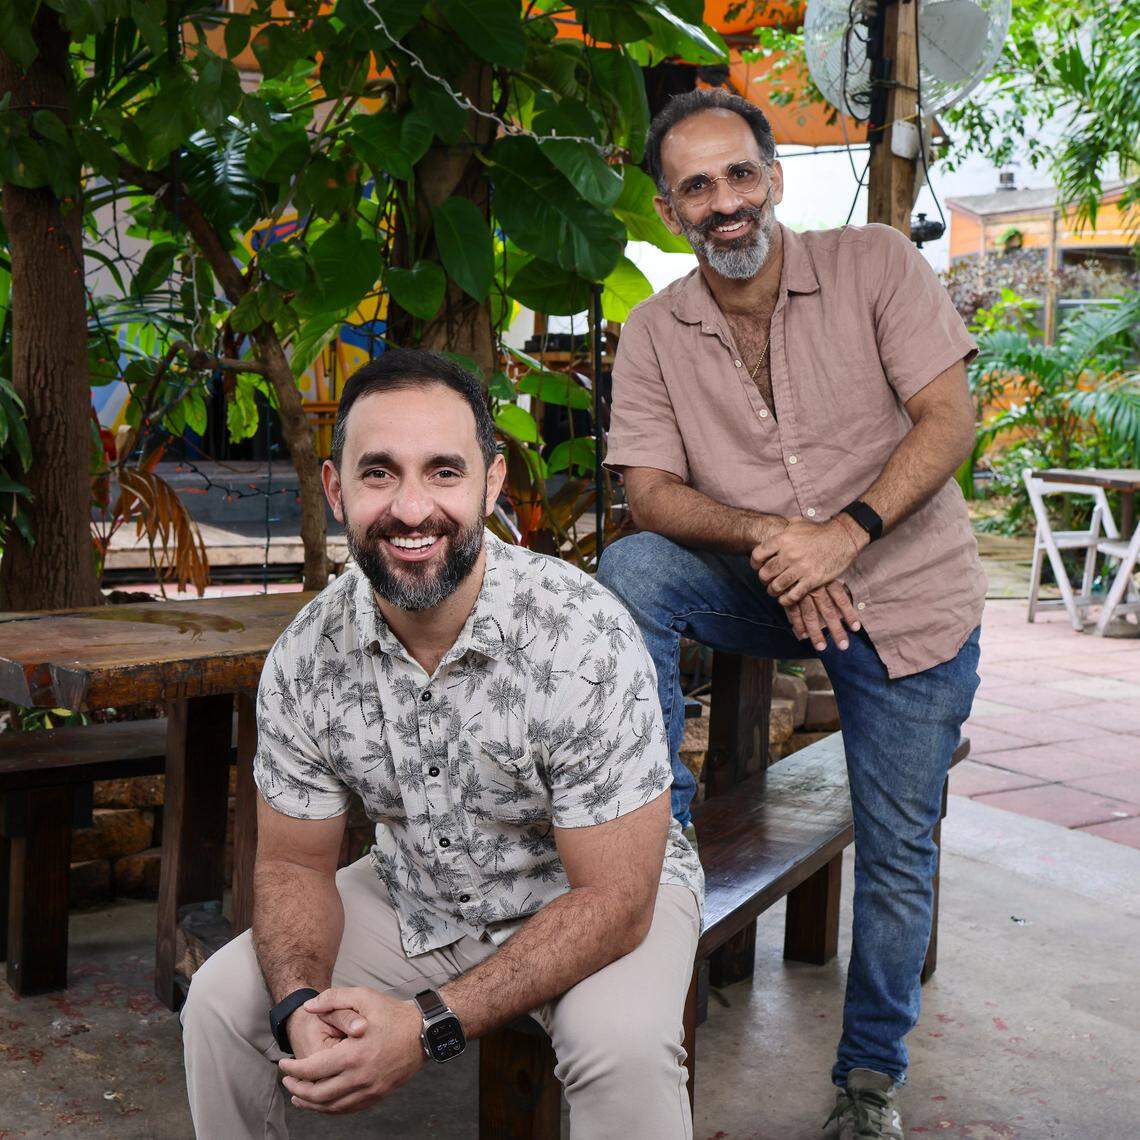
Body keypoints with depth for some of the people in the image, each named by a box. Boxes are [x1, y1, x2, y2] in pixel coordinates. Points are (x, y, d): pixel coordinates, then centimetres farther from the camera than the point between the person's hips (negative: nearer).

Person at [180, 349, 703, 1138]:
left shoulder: (587, 640, -30)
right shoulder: (305, 656, -15)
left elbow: (613, 901, -26)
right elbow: (296, 864, -4)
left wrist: (429, 1025, -33)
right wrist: (299, 1008, -26)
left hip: (596, 898, -4)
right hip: (413, 897, 5)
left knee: (621, 1044, -34)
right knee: (222, 1000, -6)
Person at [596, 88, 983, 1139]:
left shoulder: (875, 263, -9)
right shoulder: (655, 333, -3)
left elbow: (949, 421, -14)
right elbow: (649, 491, -8)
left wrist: (846, 532, -28)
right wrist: (766, 535, -27)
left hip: (908, 599, -2)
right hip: (764, 591, 2)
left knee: (898, 852, 3)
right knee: (632, 568, -26)